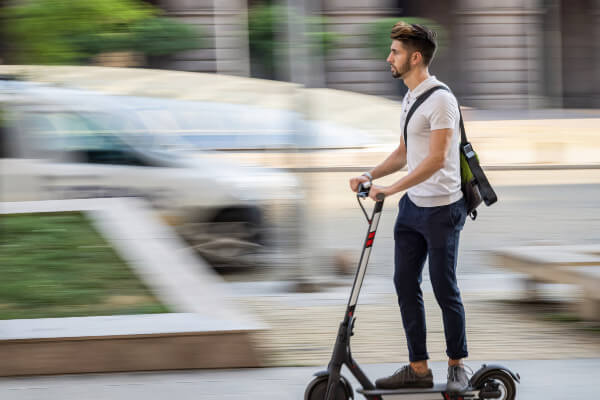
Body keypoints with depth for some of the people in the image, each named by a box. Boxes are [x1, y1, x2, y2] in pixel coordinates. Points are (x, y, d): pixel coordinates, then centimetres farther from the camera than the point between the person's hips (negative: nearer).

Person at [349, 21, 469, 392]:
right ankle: (418, 368, 13)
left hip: (441, 209, -9)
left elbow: (436, 159, -25)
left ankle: (457, 366, 15)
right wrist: (370, 175, 8)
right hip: (412, 207, 9)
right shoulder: (409, 98, 13)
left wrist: (391, 189, -26)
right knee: (406, 284, 7)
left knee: (444, 289, 1)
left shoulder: (440, 100, -18)